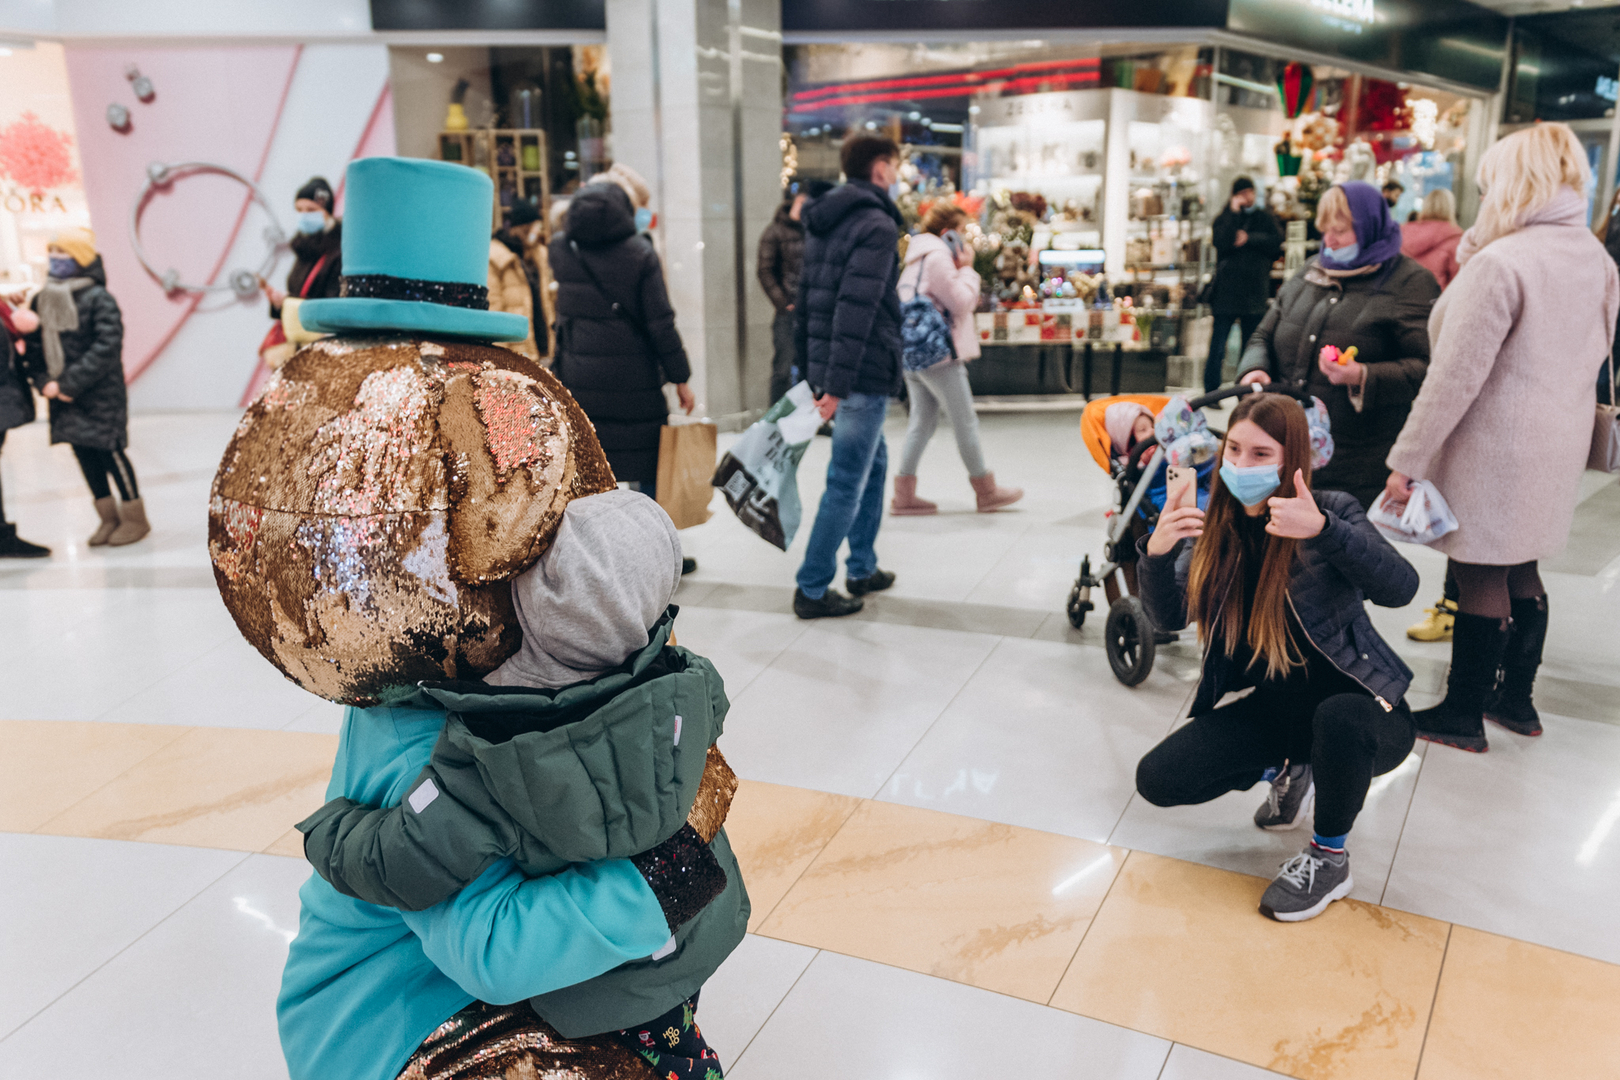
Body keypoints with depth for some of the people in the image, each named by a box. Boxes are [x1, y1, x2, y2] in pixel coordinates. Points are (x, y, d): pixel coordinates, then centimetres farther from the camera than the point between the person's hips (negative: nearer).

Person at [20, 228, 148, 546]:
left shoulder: (98, 299, -11)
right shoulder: (43, 299, 8)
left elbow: (107, 347, -18)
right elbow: (33, 345, 10)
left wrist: (72, 383, -20)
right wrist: (44, 382, -5)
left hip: (100, 393, -7)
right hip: (63, 394, 7)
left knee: (109, 451, -3)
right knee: (84, 453, 10)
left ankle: (135, 517, 10)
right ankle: (109, 516, 22)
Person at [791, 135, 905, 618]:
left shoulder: (823, 220, 14)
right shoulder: (877, 225, -14)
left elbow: (805, 295, 17)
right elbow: (857, 308, -22)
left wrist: (810, 365, 20)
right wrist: (837, 384, -24)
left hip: (826, 365, 9)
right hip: (864, 372, -9)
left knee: (873, 461, 22)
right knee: (847, 482, -2)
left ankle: (862, 569, 29)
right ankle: (812, 590, 4)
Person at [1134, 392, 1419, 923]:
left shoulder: (1331, 512, -17)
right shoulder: (1218, 525, -3)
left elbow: (1400, 587, -33)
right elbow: (1169, 615, -7)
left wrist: (1323, 531, -49)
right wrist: (1156, 553, -27)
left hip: (1359, 705, -4)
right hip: (1276, 707, 5)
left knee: (1337, 719, -40)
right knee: (1157, 779, -9)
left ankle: (1330, 857, -9)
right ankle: (1289, 772, 17)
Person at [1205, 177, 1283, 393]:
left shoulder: (1264, 217, 12)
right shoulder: (1224, 218, 5)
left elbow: (1276, 243, -1)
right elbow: (1222, 243, -15)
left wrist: (1249, 238, -9)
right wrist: (1234, 212, -13)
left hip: (1255, 293, 3)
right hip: (1227, 292, -3)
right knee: (1218, 347, -4)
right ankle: (1211, 392, 4)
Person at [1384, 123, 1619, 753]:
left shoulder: (1500, 263, -20)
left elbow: (1455, 376, -22)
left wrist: (1408, 459, -16)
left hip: (1494, 452, -8)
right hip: (1558, 442, 8)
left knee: (1480, 577, 2)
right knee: (1521, 570, 19)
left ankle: (1463, 715, 14)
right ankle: (1516, 698, 32)